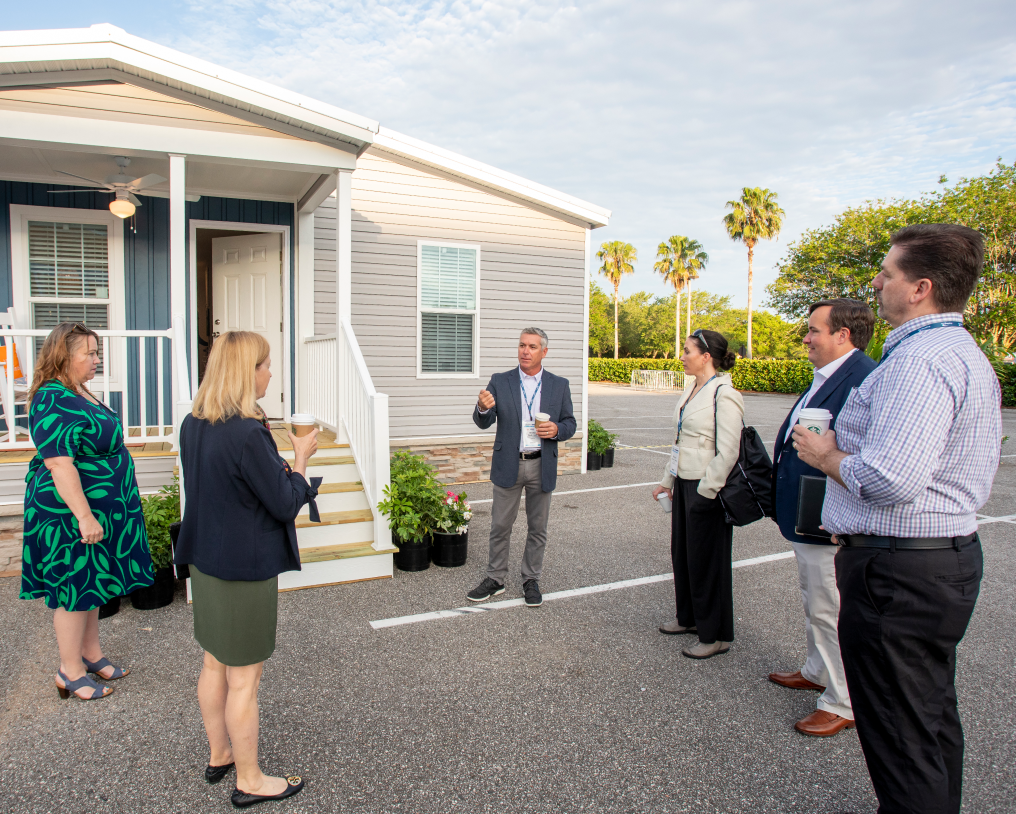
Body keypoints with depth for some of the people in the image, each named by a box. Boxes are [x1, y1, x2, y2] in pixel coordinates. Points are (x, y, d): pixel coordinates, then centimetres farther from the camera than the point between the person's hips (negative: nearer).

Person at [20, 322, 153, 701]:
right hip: (72, 515, -10)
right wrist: (84, 517, -26)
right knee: (75, 589, 3)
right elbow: (59, 465, -26)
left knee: (92, 583, 19)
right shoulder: (53, 401, -21)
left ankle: (92, 654, 33)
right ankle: (70, 672, 19)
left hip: (99, 509, 10)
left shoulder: (79, 393, 10)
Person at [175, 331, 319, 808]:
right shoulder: (248, 434, -26)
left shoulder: (193, 425, 1)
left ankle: (219, 755, 42)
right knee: (244, 678, 7)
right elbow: (286, 504, -19)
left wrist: (282, 461, 10)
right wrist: (300, 457, -4)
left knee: (214, 665, 23)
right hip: (246, 568, -8)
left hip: (206, 562, 9)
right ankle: (249, 780, 25)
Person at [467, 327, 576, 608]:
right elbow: (483, 423, -6)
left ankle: (531, 580, 27)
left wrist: (556, 430, -16)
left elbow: (570, 424, 6)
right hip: (508, 465, -1)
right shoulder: (499, 382, 0)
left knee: (538, 528, 11)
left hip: (542, 466, 1)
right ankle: (495, 579, 23)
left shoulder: (559, 385, 3)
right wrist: (483, 408, -29)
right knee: (500, 526, 7)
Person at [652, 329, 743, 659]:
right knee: (682, 553, 19)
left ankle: (715, 635, 19)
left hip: (706, 490, -9)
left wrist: (706, 491, -19)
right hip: (684, 483, 9)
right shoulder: (692, 389, 10)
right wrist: (668, 480, 17)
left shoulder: (723, 395, -18)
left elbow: (728, 452, -21)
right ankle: (689, 617, 38)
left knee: (707, 560, 3)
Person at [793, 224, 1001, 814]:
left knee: (901, 738, 3)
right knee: (934, 720, 24)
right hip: (954, 552, 11)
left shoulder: (918, 361, -21)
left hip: (898, 572, -11)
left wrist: (827, 455, -12)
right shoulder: (970, 355, 15)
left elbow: (892, 479, -31)